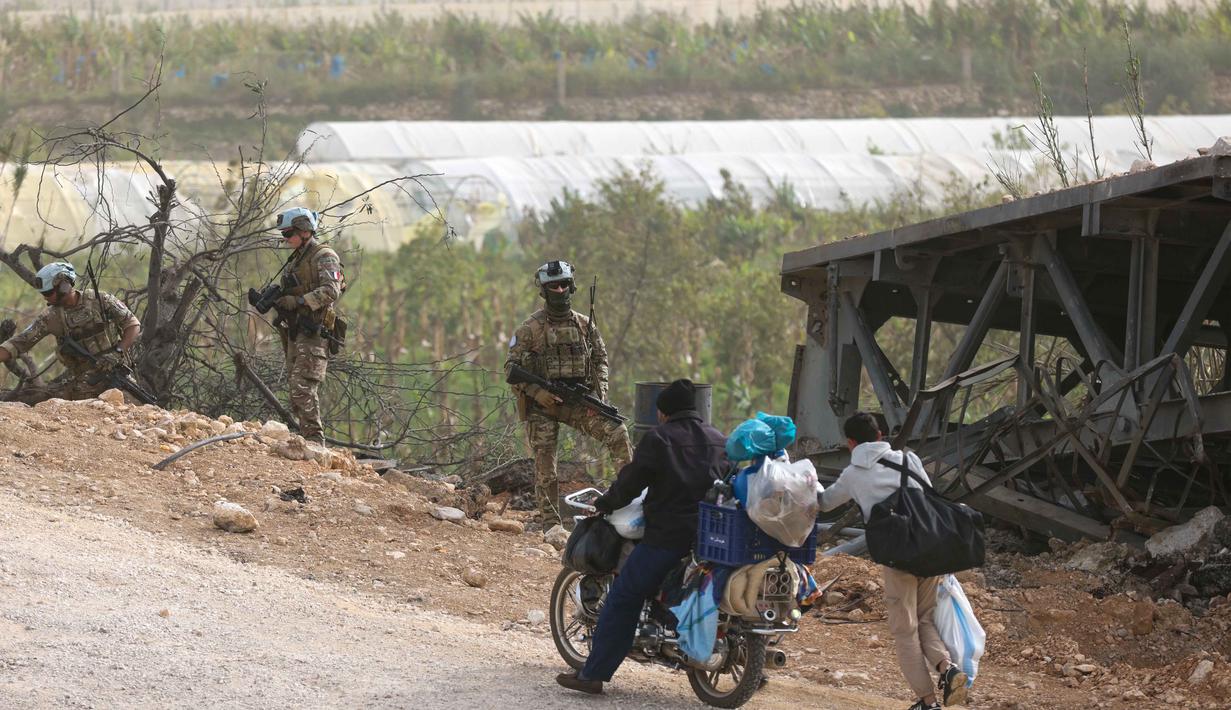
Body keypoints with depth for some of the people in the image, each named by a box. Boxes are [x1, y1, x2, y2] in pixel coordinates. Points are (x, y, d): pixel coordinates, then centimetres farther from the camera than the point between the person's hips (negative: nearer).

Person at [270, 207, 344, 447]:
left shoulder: (324, 257, -7)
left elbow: (330, 291, -20)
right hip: (295, 333, 10)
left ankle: (315, 440, -18)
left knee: (302, 386, -18)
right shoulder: (296, 259, 21)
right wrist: (273, 299, 7)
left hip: (313, 333, -10)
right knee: (295, 387, 8)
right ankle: (305, 436, 11)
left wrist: (298, 301, -24)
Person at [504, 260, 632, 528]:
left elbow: (600, 359, 15)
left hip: (578, 402, 2)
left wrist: (599, 393, 0)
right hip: (542, 405, -2)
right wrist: (536, 392, -16)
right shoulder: (530, 329, -4)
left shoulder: (584, 325, 6)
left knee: (617, 433, -16)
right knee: (545, 464, -5)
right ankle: (550, 523, 2)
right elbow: (511, 368, -4)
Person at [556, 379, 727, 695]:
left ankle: (593, 674, -4)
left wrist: (603, 504, 13)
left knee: (622, 599, 0)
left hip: (668, 535, -6)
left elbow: (631, 483, -3)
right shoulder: (720, 441, 13)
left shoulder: (658, 438, -3)